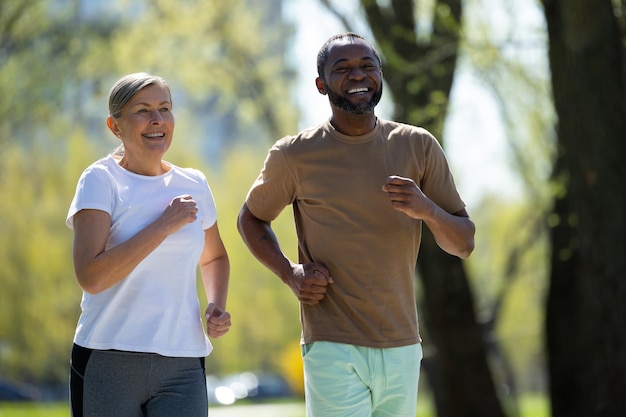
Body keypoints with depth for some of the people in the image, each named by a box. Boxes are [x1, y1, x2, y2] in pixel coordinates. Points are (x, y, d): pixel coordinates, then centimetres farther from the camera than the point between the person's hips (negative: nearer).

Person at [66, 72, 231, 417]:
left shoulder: (194, 185, 10)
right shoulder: (101, 181, -4)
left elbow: (213, 258, 30)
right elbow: (91, 278, -18)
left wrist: (217, 306, 9)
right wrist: (164, 225, -16)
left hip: (183, 366, 3)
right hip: (109, 363, -3)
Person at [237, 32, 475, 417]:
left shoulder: (418, 147, 5)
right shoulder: (296, 155, -1)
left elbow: (464, 244, 7)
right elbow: (251, 218, 16)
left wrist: (427, 210, -15)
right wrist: (289, 272, -3)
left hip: (402, 351, 4)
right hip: (333, 352, -3)